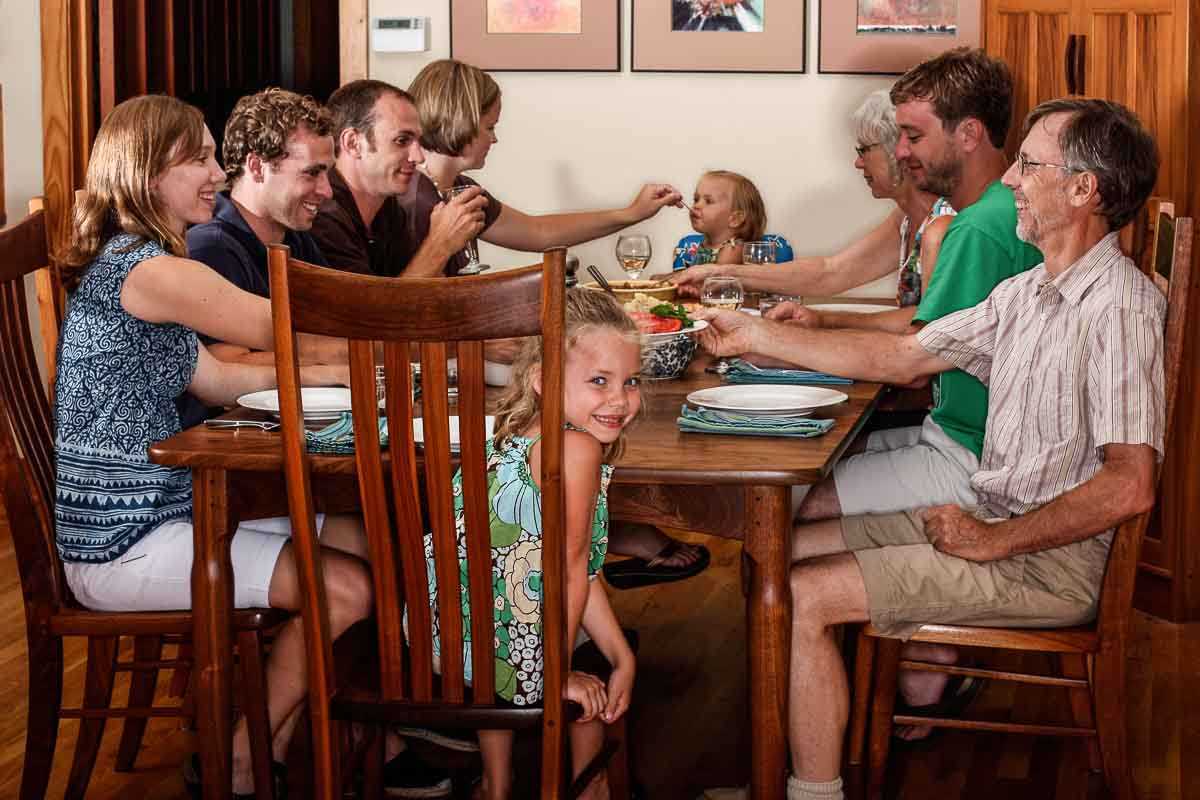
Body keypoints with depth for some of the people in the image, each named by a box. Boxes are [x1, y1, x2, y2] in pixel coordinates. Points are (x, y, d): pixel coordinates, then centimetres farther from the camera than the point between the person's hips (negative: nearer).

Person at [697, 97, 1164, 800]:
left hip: (1052, 561, -10)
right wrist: (757, 335, 14)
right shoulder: (1028, 293, 11)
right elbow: (902, 357, 17)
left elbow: (1130, 487, -27)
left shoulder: (1121, 306, -20)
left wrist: (992, 541, -18)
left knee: (799, 597, -17)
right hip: (992, 521, 10)